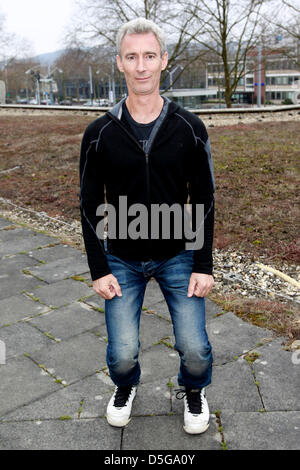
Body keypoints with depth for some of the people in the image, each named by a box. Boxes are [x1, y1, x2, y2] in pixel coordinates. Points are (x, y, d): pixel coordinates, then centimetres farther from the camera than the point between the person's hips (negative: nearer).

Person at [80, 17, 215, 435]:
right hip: (122, 261, 0)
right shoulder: (100, 133, -7)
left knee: (195, 348, -2)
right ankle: (126, 387, 37)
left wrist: (203, 265, -6)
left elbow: (204, 201, -2)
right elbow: (90, 206, -2)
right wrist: (99, 270, -5)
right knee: (122, 353, -1)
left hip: (178, 256, 0)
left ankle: (193, 391, 34)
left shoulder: (189, 128, -7)